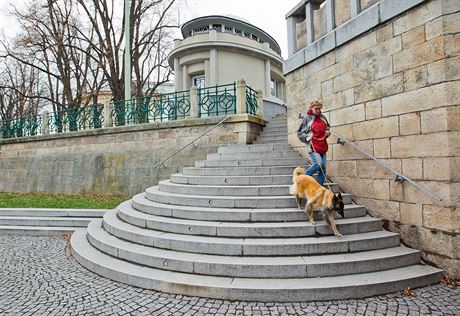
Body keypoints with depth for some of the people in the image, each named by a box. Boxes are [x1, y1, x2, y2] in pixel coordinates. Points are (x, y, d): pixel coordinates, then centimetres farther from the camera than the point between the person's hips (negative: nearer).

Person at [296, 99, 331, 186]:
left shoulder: (323, 117, 10)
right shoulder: (307, 118, -4)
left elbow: (328, 127, 27)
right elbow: (300, 133, -1)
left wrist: (328, 132, 5)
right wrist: (306, 137, -19)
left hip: (322, 146, 6)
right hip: (313, 146, -6)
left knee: (323, 168, 5)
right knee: (318, 163, -23)